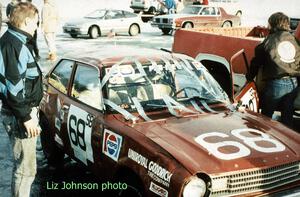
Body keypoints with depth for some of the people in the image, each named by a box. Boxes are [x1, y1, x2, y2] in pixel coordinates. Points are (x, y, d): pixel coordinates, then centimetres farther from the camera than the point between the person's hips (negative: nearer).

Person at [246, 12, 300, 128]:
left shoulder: (268, 41, -5)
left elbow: (256, 63, 0)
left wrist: (249, 77, 14)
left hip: (275, 84, -5)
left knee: (266, 117, 9)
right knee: (287, 118, 17)